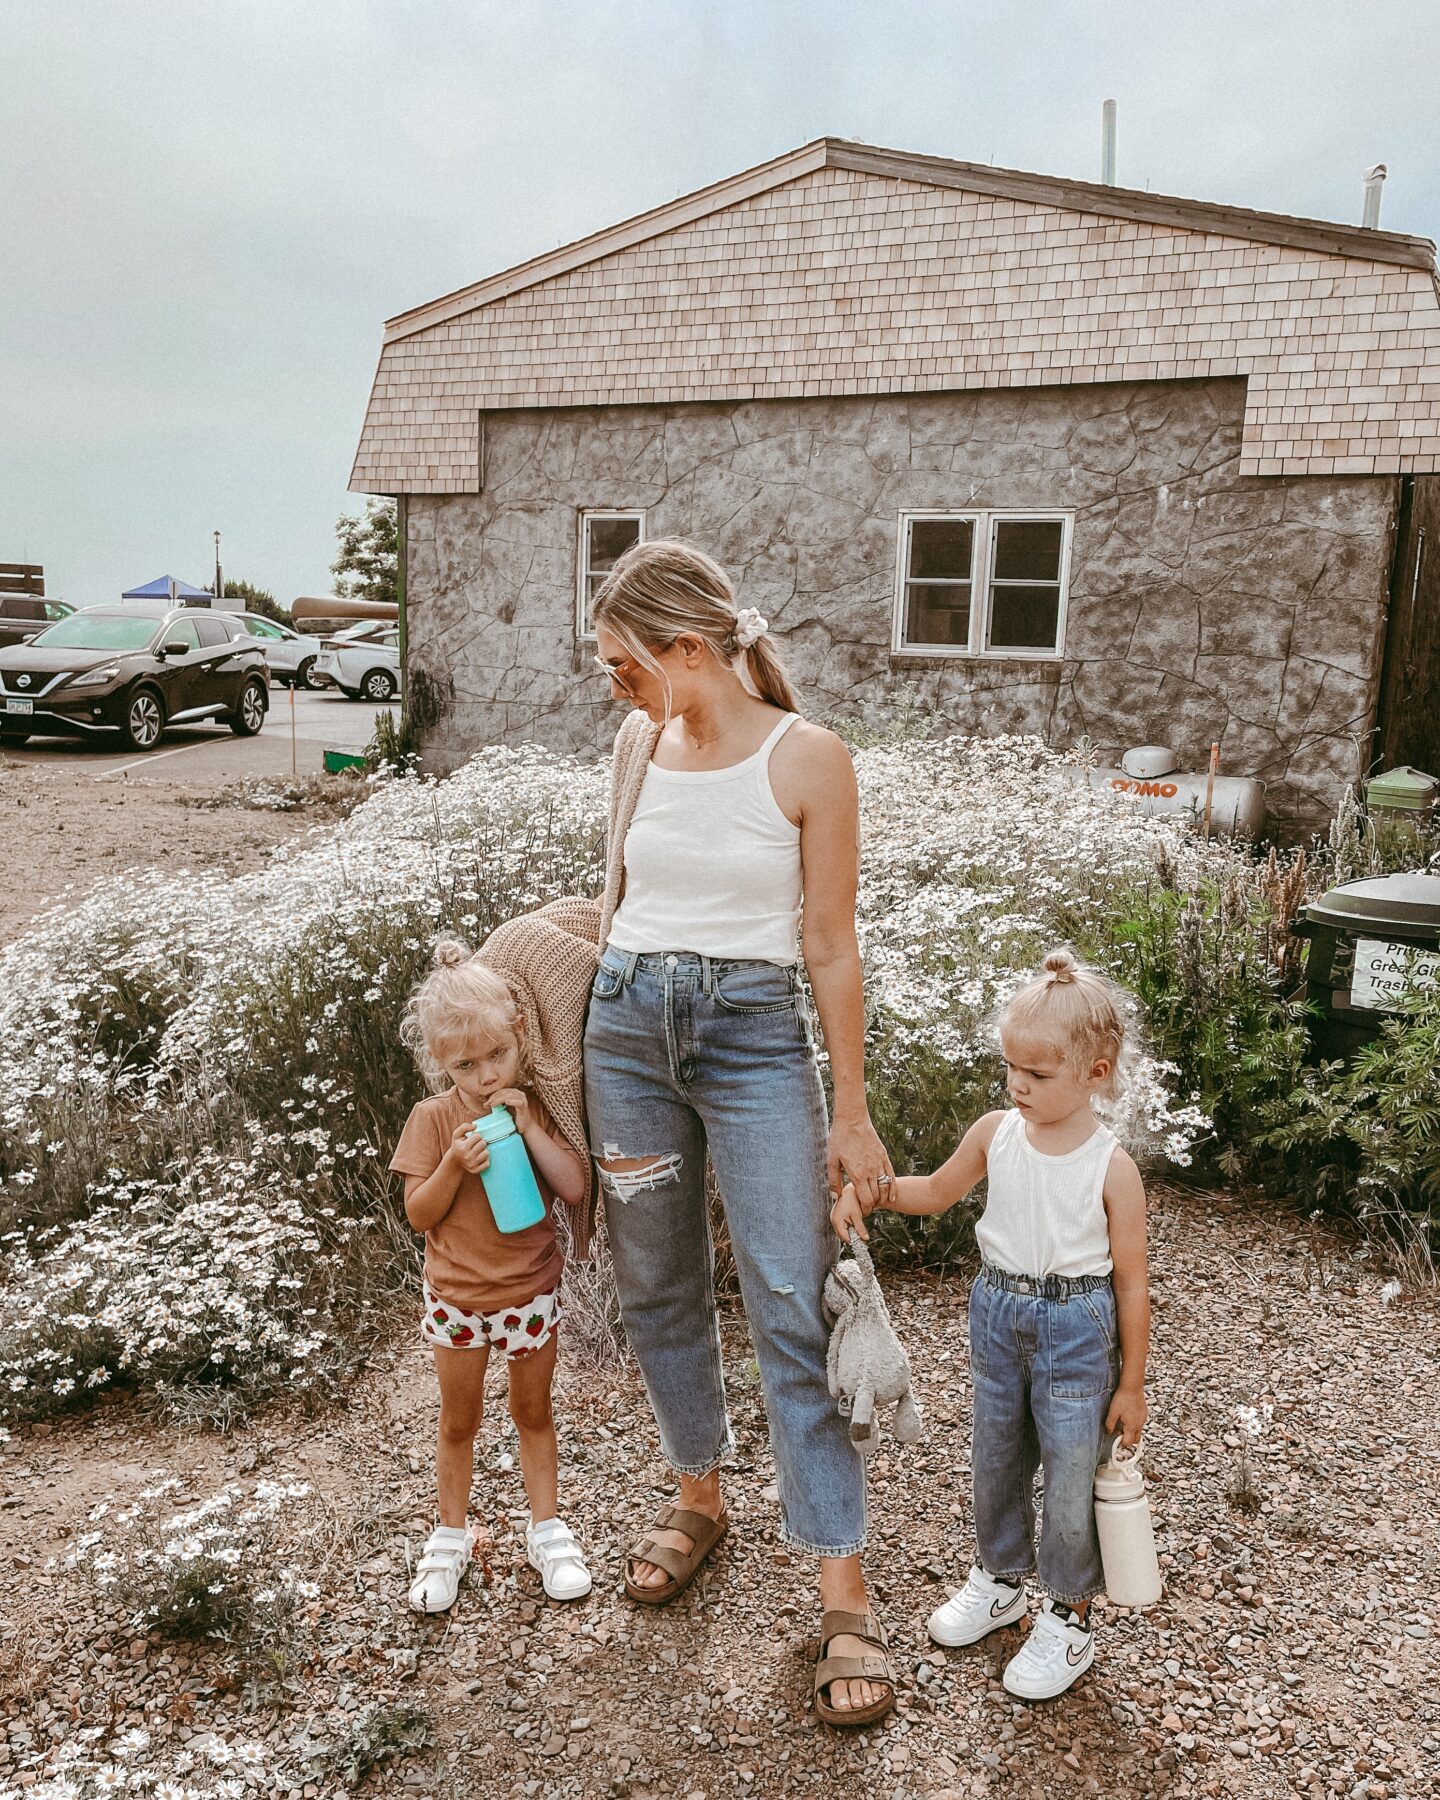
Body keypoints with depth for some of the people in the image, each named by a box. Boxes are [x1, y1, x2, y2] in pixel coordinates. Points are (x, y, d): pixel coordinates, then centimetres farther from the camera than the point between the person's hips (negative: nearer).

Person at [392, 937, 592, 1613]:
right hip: (456, 1296, 0)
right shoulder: (434, 1119, -13)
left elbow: (576, 1188, -18)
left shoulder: (536, 1108, -10)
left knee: (533, 1412, 17)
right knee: (458, 1422, 17)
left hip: (531, 1290, 0)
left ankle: (547, 1528, 33)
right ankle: (450, 1537, 34)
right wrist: (455, 1165, -27)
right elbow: (418, 1213, -11)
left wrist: (529, 1128, -26)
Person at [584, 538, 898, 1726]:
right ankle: (701, 1501, 37)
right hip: (628, 1022, 5)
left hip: (756, 1032, -4)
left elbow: (832, 945, -7)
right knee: (659, 1288, 14)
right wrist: (595, 1041, 18)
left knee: (793, 1314, -4)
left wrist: (851, 1113, -4)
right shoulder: (640, 741, 4)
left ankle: (845, 1597, 7)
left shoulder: (807, 757, -9)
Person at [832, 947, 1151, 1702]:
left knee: (1070, 1476, 7)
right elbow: (938, 1190, 10)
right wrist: (874, 1189, -10)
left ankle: (1071, 1619, 29)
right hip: (997, 1313, 5)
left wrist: (1131, 1382, -4)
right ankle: (1000, 1580, 44)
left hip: (1077, 1329, -4)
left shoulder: (1111, 1166, -17)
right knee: (995, 1460, 19)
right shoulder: (996, 1133, -6)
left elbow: (1131, 1279, -10)